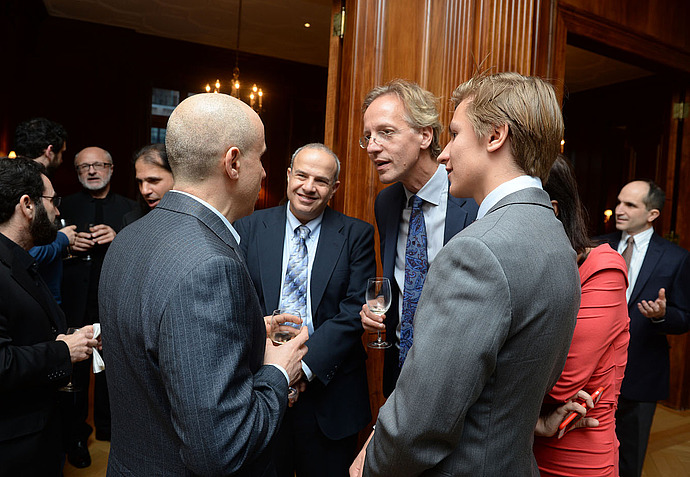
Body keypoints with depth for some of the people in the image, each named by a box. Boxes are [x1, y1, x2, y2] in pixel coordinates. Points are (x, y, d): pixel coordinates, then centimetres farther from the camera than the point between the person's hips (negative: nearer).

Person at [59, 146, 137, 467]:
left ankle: (107, 425, 36)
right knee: (76, 370, 11)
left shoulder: (129, 208, 4)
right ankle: (76, 434, 30)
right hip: (76, 305, 0)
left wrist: (118, 239, -20)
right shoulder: (65, 206, 3)